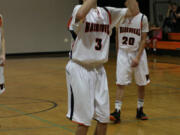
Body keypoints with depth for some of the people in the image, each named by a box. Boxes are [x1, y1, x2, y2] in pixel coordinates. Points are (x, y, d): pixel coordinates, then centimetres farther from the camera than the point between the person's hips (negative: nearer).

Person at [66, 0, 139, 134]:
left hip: (99, 70, 6)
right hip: (80, 69, -6)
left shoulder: (107, 13, 8)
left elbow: (134, 11, 7)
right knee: (84, 121, -3)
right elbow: (80, 15, -34)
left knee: (104, 118, 9)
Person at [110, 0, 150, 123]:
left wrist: (137, 57, -14)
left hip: (138, 53, -1)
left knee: (141, 84, 8)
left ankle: (140, 110, 23)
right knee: (120, 83, -6)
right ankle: (117, 112, -6)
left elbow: (143, 40, -7)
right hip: (123, 53, 1)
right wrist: (118, 52, 12)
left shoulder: (142, 18, -8)